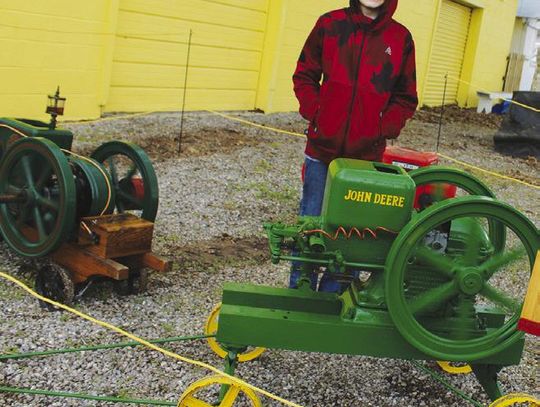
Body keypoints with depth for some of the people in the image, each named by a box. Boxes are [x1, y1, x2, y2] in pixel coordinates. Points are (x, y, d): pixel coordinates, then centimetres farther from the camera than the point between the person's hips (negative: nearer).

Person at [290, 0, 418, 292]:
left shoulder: (401, 38, 3)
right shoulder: (330, 24, 2)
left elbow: (406, 99, 8)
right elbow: (304, 76, 9)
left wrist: (383, 130, -5)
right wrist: (315, 113, -4)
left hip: (367, 156, 0)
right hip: (322, 148, 0)